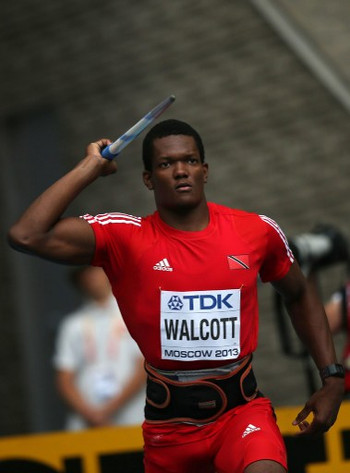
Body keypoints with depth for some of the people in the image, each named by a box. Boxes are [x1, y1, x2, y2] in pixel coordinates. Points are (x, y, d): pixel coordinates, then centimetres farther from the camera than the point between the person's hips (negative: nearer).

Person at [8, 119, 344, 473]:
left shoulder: (257, 231, 1)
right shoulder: (124, 238, -5)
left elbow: (300, 297, 19)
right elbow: (26, 236, -18)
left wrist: (332, 378, 11)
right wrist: (91, 167, -10)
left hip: (241, 409, -1)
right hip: (168, 421, 1)